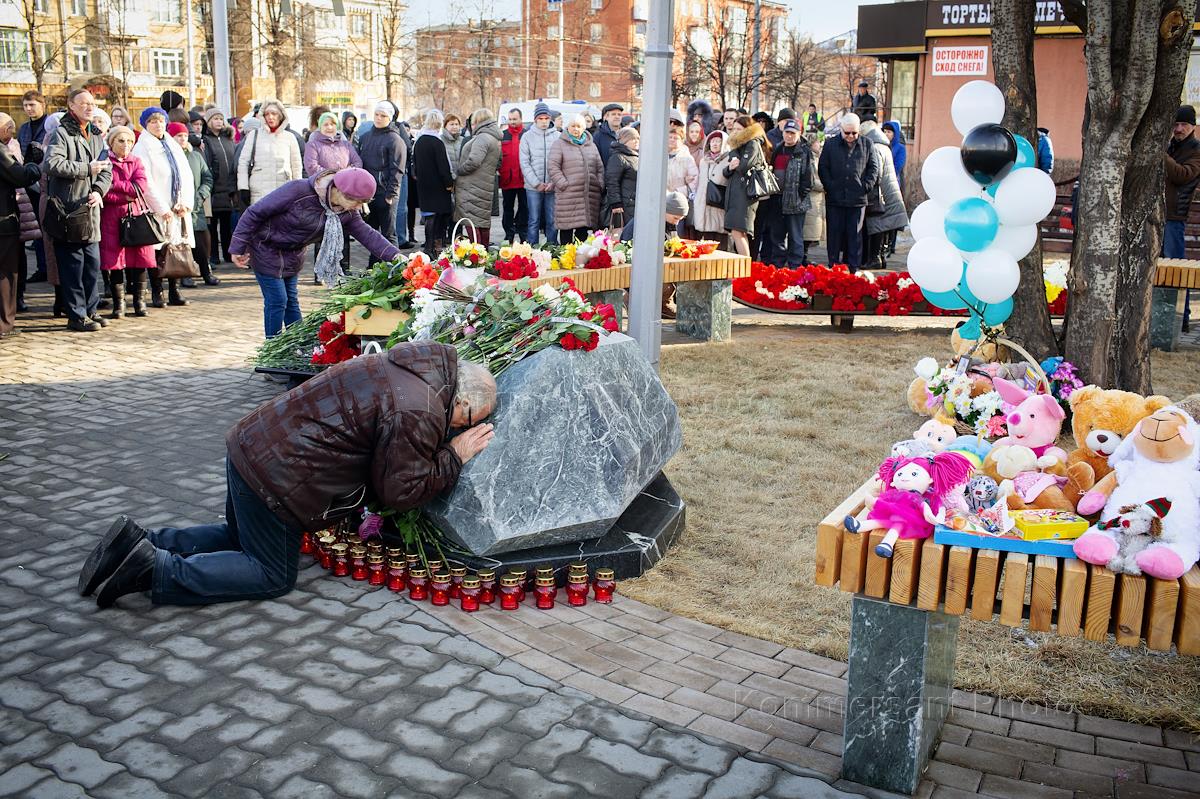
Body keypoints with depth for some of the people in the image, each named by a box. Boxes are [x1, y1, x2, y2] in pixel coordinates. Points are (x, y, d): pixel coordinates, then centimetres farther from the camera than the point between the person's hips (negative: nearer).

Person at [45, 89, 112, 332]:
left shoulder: (96, 137, 16)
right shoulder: (62, 134, -6)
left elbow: (107, 170, 11)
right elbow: (53, 164, -20)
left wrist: (99, 191, -7)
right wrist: (87, 168, -15)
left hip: (90, 210, 7)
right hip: (67, 210, -6)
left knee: (93, 263, 10)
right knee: (73, 265, -2)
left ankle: (90, 310, 21)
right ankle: (76, 316, 4)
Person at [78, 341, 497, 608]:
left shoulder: (398, 366, 9)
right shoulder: (419, 413, -21)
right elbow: (400, 492, -15)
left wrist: (448, 446, 16)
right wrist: (455, 456, -6)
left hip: (252, 442, 10)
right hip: (274, 476, -10)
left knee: (240, 539, 30)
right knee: (274, 576, 6)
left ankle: (142, 542, 17)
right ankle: (156, 571, -4)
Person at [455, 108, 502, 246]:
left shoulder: (482, 138, -13)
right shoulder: (495, 139, 18)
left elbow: (474, 161, -24)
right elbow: (498, 164, 22)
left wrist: (459, 170, -10)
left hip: (472, 187, -10)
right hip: (485, 187, 10)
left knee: (472, 223, -10)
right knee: (484, 222, 15)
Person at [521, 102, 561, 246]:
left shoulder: (558, 136, 5)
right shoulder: (527, 136, 5)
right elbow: (524, 163, 0)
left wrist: (554, 182, -10)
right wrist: (536, 183, -8)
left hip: (553, 187, 1)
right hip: (533, 187, 0)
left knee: (552, 221, 4)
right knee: (534, 221, 2)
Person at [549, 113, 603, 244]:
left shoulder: (591, 144, 20)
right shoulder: (559, 144, 4)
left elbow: (600, 167, 20)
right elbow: (553, 168, -4)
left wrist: (600, 185, 6)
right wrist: (564, 185, -11)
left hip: (590, 196, 4)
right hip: (568, 195, -4)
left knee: (584, 228, 5)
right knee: (567, 228, -4)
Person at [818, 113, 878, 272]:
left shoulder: (866, 145, 8)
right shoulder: (830, 144, 6)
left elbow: (874, 167, 11)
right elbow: (822, 168, 4)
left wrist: (867, 186, 0)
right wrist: (830, 186, -4)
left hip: (858, 199, 0)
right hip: (835, 198, 0)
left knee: (855, 235, 2)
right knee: (834, 234, 4)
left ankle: (853, 269, 7)